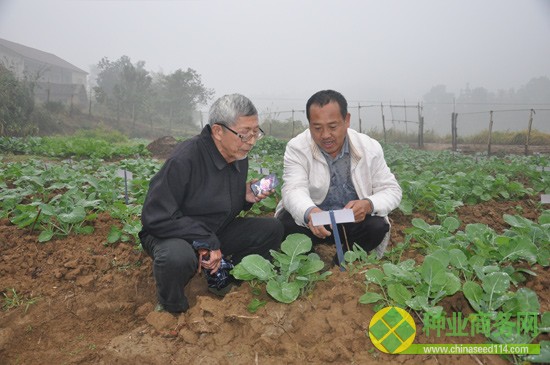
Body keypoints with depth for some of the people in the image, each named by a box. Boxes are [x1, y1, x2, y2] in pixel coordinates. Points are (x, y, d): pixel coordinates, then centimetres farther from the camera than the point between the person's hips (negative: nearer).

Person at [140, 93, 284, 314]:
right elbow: (156, 217, -27)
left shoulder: (239, 158, -2)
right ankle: (171, 310, -8)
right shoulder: (184, 159, -27)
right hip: (172, 234, -6)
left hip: (215, 234, 7)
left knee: (272, 229, -7)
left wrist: (245, 197, -9)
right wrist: (207, 243, -26)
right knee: (178, 256, -40)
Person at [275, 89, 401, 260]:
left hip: (355, 221, 2)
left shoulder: (370, 148, -8)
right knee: (287, 224, -29)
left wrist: (369, 204, -29)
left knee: (378, 226, -27)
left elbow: (391, 190, -5)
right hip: (311, 220, -1)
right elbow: (294, 190, -25)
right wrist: (309, 213, -50)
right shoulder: (296, 148, -13)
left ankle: (342, 264, 0)